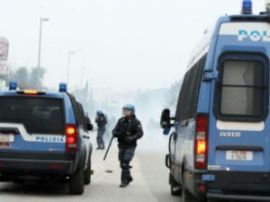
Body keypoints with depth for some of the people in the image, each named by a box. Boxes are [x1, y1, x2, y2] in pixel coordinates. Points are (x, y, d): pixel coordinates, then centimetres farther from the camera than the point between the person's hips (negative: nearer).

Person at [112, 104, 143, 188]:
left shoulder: (135, 122, -8)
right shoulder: (121, 121, 7)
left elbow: (140, 133, -16)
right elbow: (115, 130, 7)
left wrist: (132, 138, -32)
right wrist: (116, 133, -17)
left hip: (130, 146, -5)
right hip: (121, 145, 5)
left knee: (125, 163, -16)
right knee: (122, 163, 12)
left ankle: (124, 181, -13)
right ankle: (128, 178, 33)